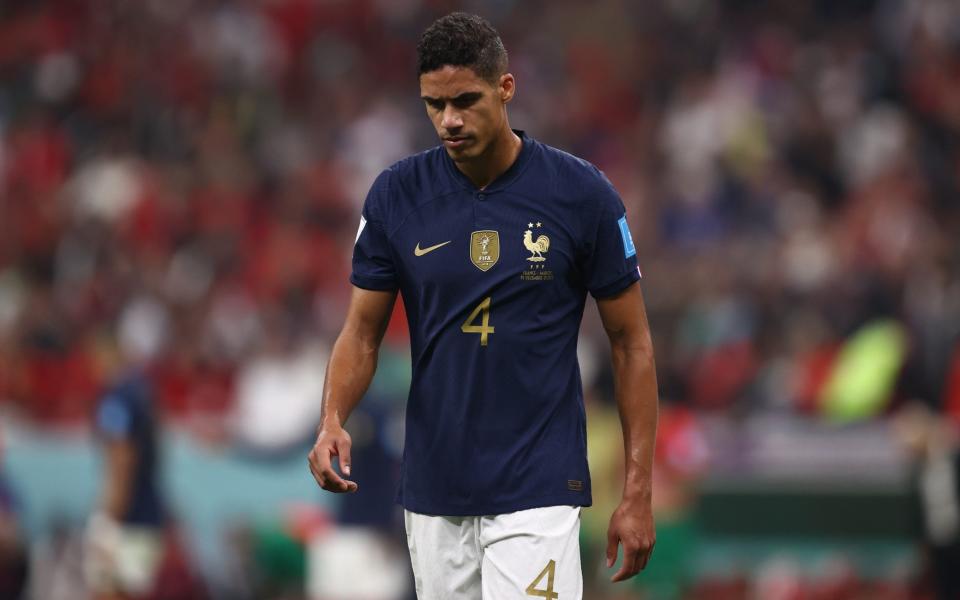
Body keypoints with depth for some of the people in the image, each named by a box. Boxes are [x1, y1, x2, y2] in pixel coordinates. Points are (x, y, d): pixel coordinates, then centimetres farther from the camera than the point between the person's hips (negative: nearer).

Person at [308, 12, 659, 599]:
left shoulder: (582, 193, -7)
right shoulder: (397, 195, -1)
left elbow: (632, 341, 0)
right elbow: (363, 331, 5)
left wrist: (638, 492, -3)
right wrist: (333, 419, -16)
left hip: (537, 491, -3)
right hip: (434, 493, 3)